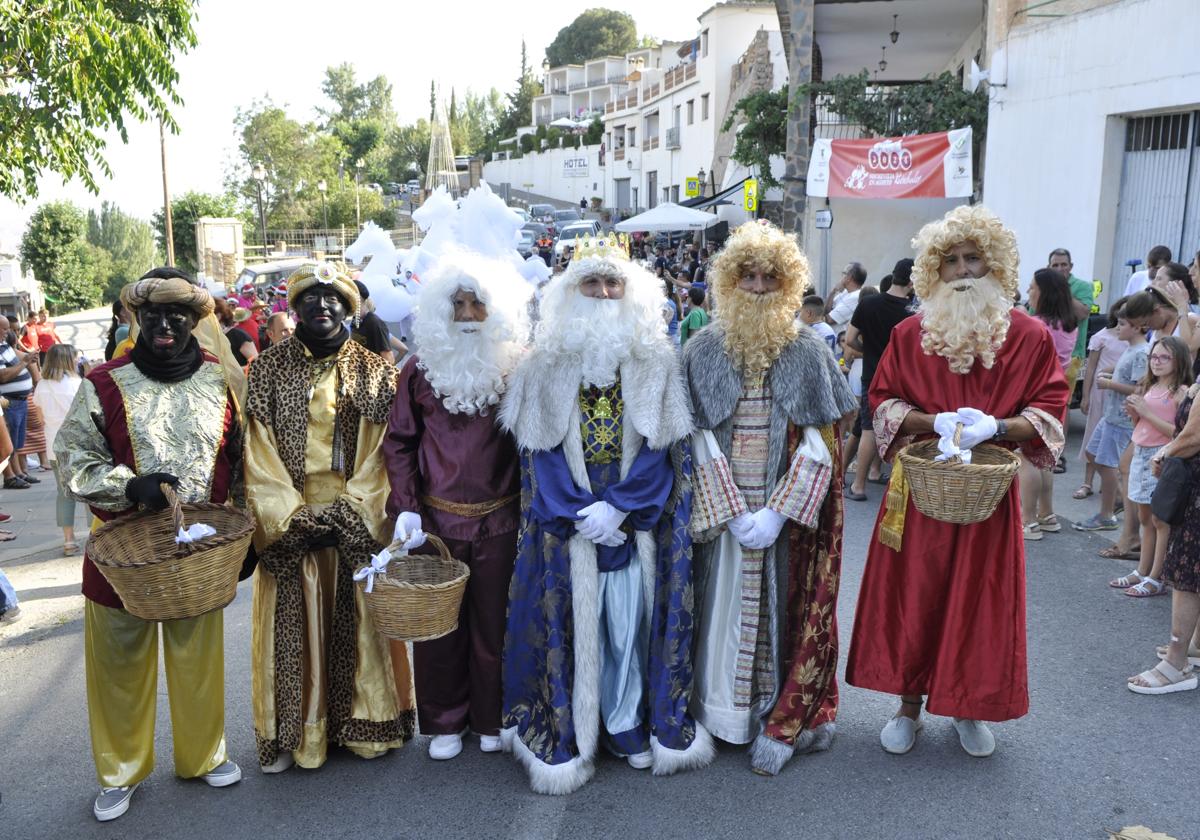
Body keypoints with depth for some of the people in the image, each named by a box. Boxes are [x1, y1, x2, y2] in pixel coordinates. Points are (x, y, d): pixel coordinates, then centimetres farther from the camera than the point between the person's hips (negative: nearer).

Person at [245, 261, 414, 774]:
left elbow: (381, 452, -3)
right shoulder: (268, 369, 2)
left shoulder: (374, 371, 2)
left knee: (359, 621, 8)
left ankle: (366, 723, 24)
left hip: (359, 525, 0)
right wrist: (293, 517, -11)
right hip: (289, 524, 0)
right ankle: (292, 732, 20)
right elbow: (259, 453, -2)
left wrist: (349, 513, -11)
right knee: (293, 626, 6)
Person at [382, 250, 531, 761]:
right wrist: (404, 507, -5)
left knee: (494, 622, 8)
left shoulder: (516, 369, 0)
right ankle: (445, 721, 27)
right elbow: (399, 442, 4)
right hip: (437, 521, 1)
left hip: (500, 520, 0)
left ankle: (492, 719, 27)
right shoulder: (420, 369, 2)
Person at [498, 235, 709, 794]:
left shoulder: (655, 360, 3)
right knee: (570, 621, 4)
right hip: (566, 520, 0)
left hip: (636, 519, 0)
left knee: (629, 622, 6)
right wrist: (578, 513, -13)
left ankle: (627, 724, 24)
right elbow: (539, 446, -2)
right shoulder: (545, 363, 3)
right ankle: (567, 733, 19)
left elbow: (661, 445, -3)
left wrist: (619, 508, -14)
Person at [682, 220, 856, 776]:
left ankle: (783, 720, 18)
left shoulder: (808, 352, 2)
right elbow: (698, 436, -3)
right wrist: (732, 511, -12)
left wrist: (778, 512, -13)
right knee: (726, 603, 5)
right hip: (723, 510, 0)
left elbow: (821, 440, -3)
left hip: (788, 513, 0)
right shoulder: (703, 350, 2)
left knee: (785, 604, 4)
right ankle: (727, 709, 21)